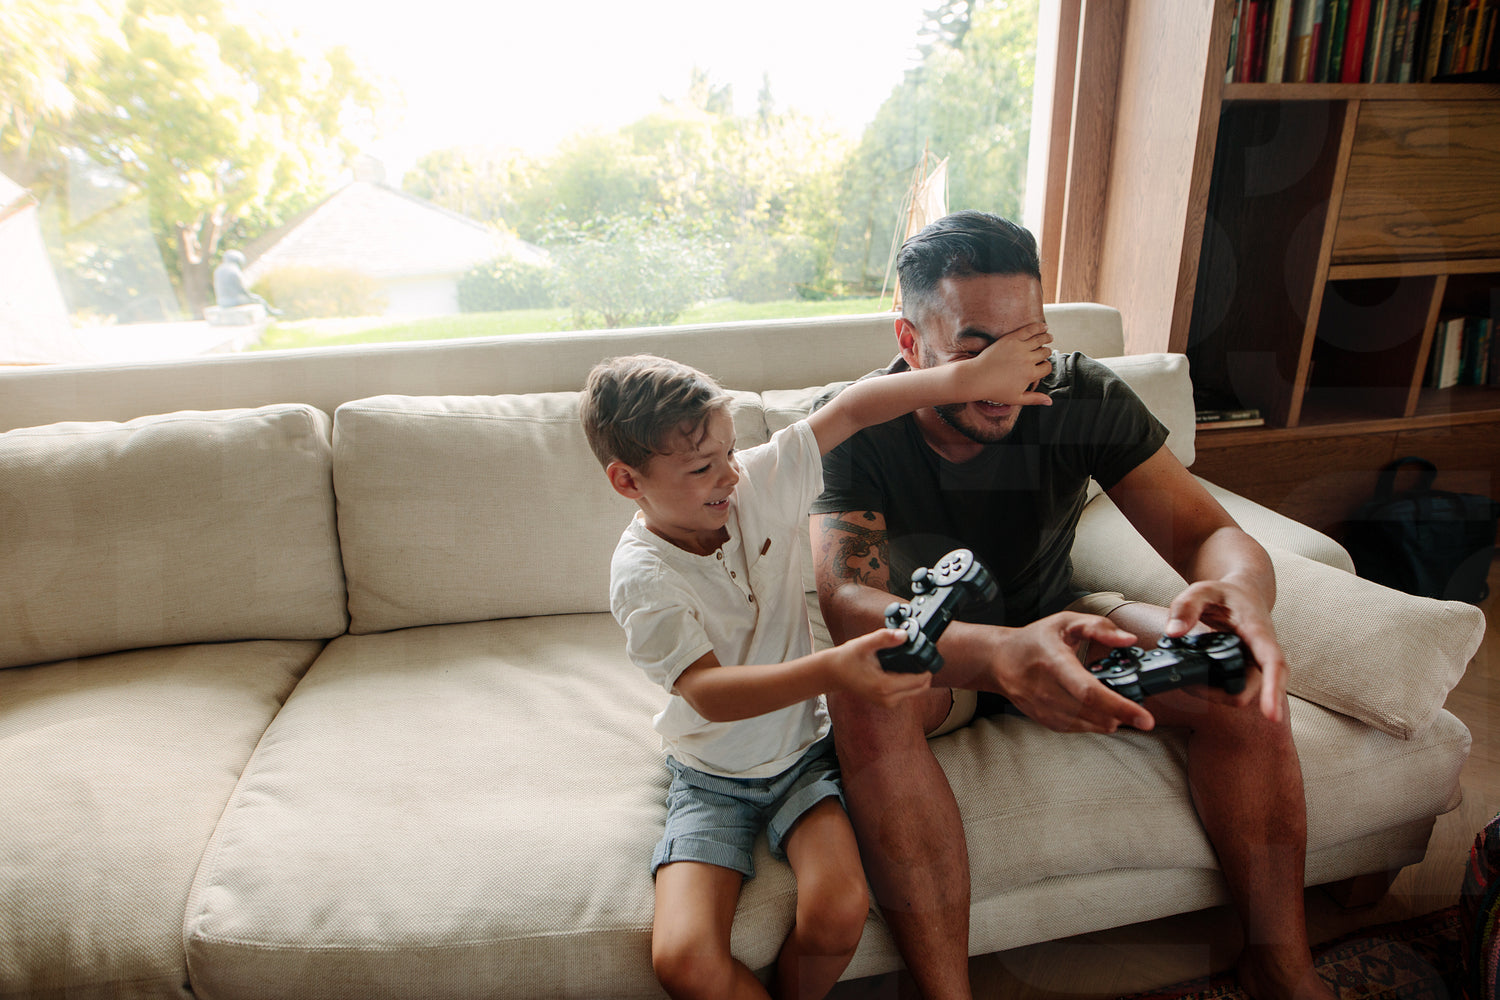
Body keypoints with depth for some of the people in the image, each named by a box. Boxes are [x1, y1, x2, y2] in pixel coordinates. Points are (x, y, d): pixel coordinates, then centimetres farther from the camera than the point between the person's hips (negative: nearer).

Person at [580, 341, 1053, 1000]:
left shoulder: (759, 480, -10)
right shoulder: (641, 574, -21)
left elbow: (852, 409, -7)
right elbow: (708, 693, -31)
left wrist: (968, 377, -15)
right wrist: (831, 670, -46)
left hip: (800, 752, 3)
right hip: (712, 777, -2)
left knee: (839, 911, -21)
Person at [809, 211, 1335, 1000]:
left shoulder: (1083, 396, -15)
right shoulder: (855, 428, -23)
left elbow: (1212, 534, -17)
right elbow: (847, 601, -35)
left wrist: (1241, 595, -45)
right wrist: (1002, 654, -56)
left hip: (1054, 617, 3)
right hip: (931, 651, -2)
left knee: (1242, 680, -20)